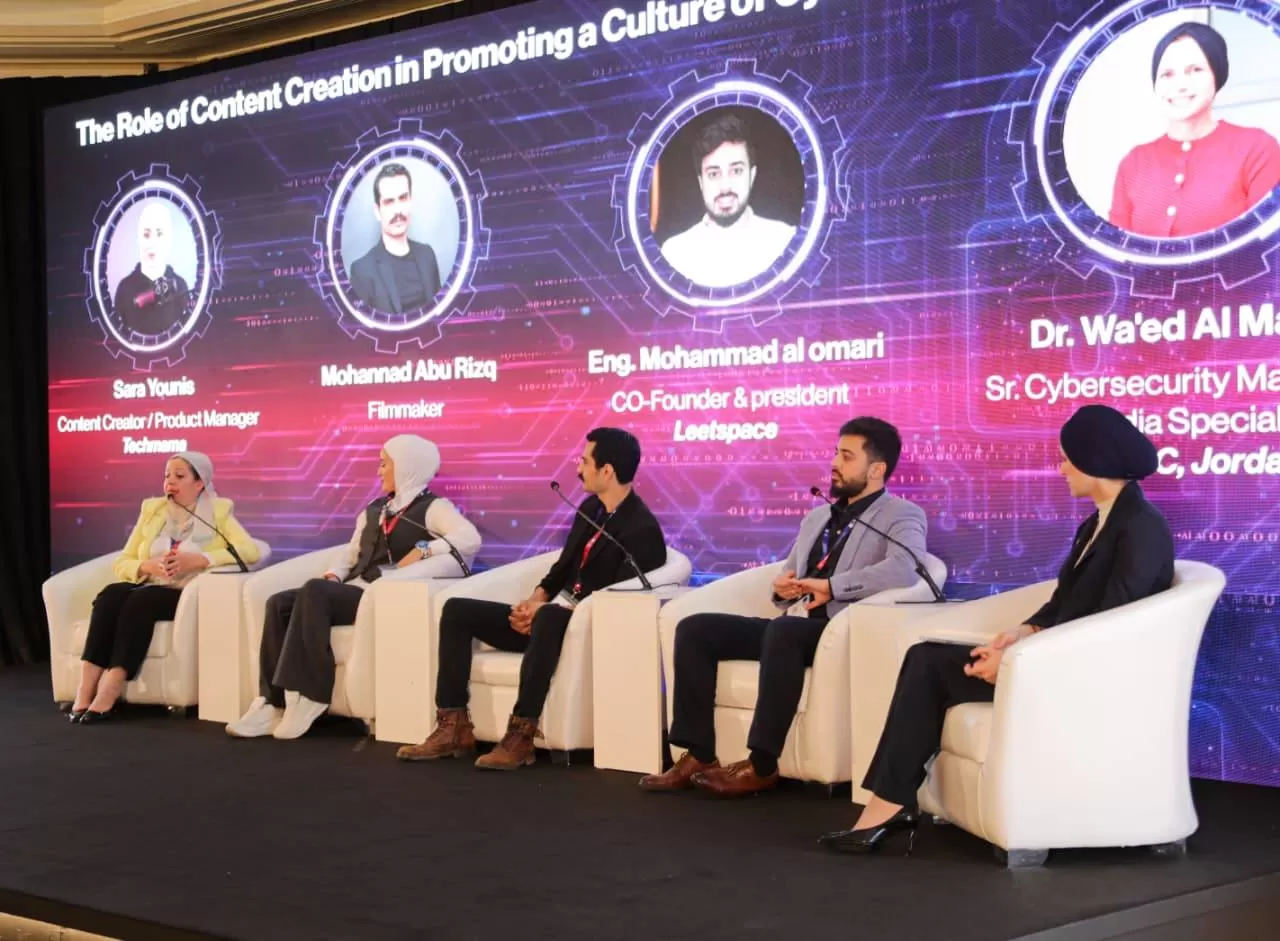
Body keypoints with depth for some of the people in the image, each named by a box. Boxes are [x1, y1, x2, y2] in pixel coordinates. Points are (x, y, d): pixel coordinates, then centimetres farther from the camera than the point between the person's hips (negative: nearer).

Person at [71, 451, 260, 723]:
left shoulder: (218, 511, 5)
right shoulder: (152, 509, 16)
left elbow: (250, 550, -12)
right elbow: (121, 564, 12)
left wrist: (197, 560, -21)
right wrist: (147, 566, -11)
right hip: (147, 591, 4)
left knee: (141, 600, -34)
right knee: (112, 593, -30)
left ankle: (108, 693, -39)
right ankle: (86, 689, -37)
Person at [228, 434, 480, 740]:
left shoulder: (432, 508, 2)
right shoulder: (373, 511, 24)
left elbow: (471, 539, -14)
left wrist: (423, 549, -18)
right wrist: (333, 574, 4)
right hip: (351, 593, 8)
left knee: (314, 591, -31)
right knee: (279, 602, -16)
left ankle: (306, 697, -29)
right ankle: (273, 703, -24)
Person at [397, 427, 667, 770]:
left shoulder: (642, 529, -14)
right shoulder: (590, 507, 13)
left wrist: (544, 610, -19)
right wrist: (535, 601, -1)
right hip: (551, 617, 9)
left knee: (549, 619, -43)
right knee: (457, 610, -3)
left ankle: (520, 735, -38)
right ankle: (453, 728, -10)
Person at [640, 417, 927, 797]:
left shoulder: (902, 516, 0)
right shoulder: (817, 517, 23)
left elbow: (903, 570, -22)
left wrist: (831, 586, -22)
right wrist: (781, 587, 2)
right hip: (794, 627, 8)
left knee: (783, 630, -38)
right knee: (694, 629, -9)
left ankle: (761, 765, -31)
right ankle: (699, 755, -11)